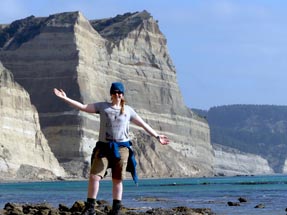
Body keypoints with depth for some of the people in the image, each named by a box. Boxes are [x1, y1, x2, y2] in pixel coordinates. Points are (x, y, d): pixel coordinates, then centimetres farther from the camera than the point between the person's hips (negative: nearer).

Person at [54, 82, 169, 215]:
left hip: (121, 148, 1)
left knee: (117, 180, 4)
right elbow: (83, 107, 5)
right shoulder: (102, 107, 9)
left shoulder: (128, 110, 11)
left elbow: (144, 125, 16)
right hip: (104, 147, 0)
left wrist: (157, 136, 15)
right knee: (94, 176, -11)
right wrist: (65, 98, -3)